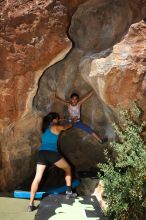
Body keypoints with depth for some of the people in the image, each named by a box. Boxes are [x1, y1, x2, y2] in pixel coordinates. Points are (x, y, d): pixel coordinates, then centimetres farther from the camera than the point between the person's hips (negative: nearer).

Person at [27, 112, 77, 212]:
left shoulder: (45, 128, 22)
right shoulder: (55, 127, 5)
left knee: (37, 178, 1)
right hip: (52, 153, -5)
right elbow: (65, 127, 24)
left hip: (41, 153, 5)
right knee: (68, 168, 19)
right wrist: (71, 123, 46)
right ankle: (69, 192, 19)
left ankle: (31, 204, -3)